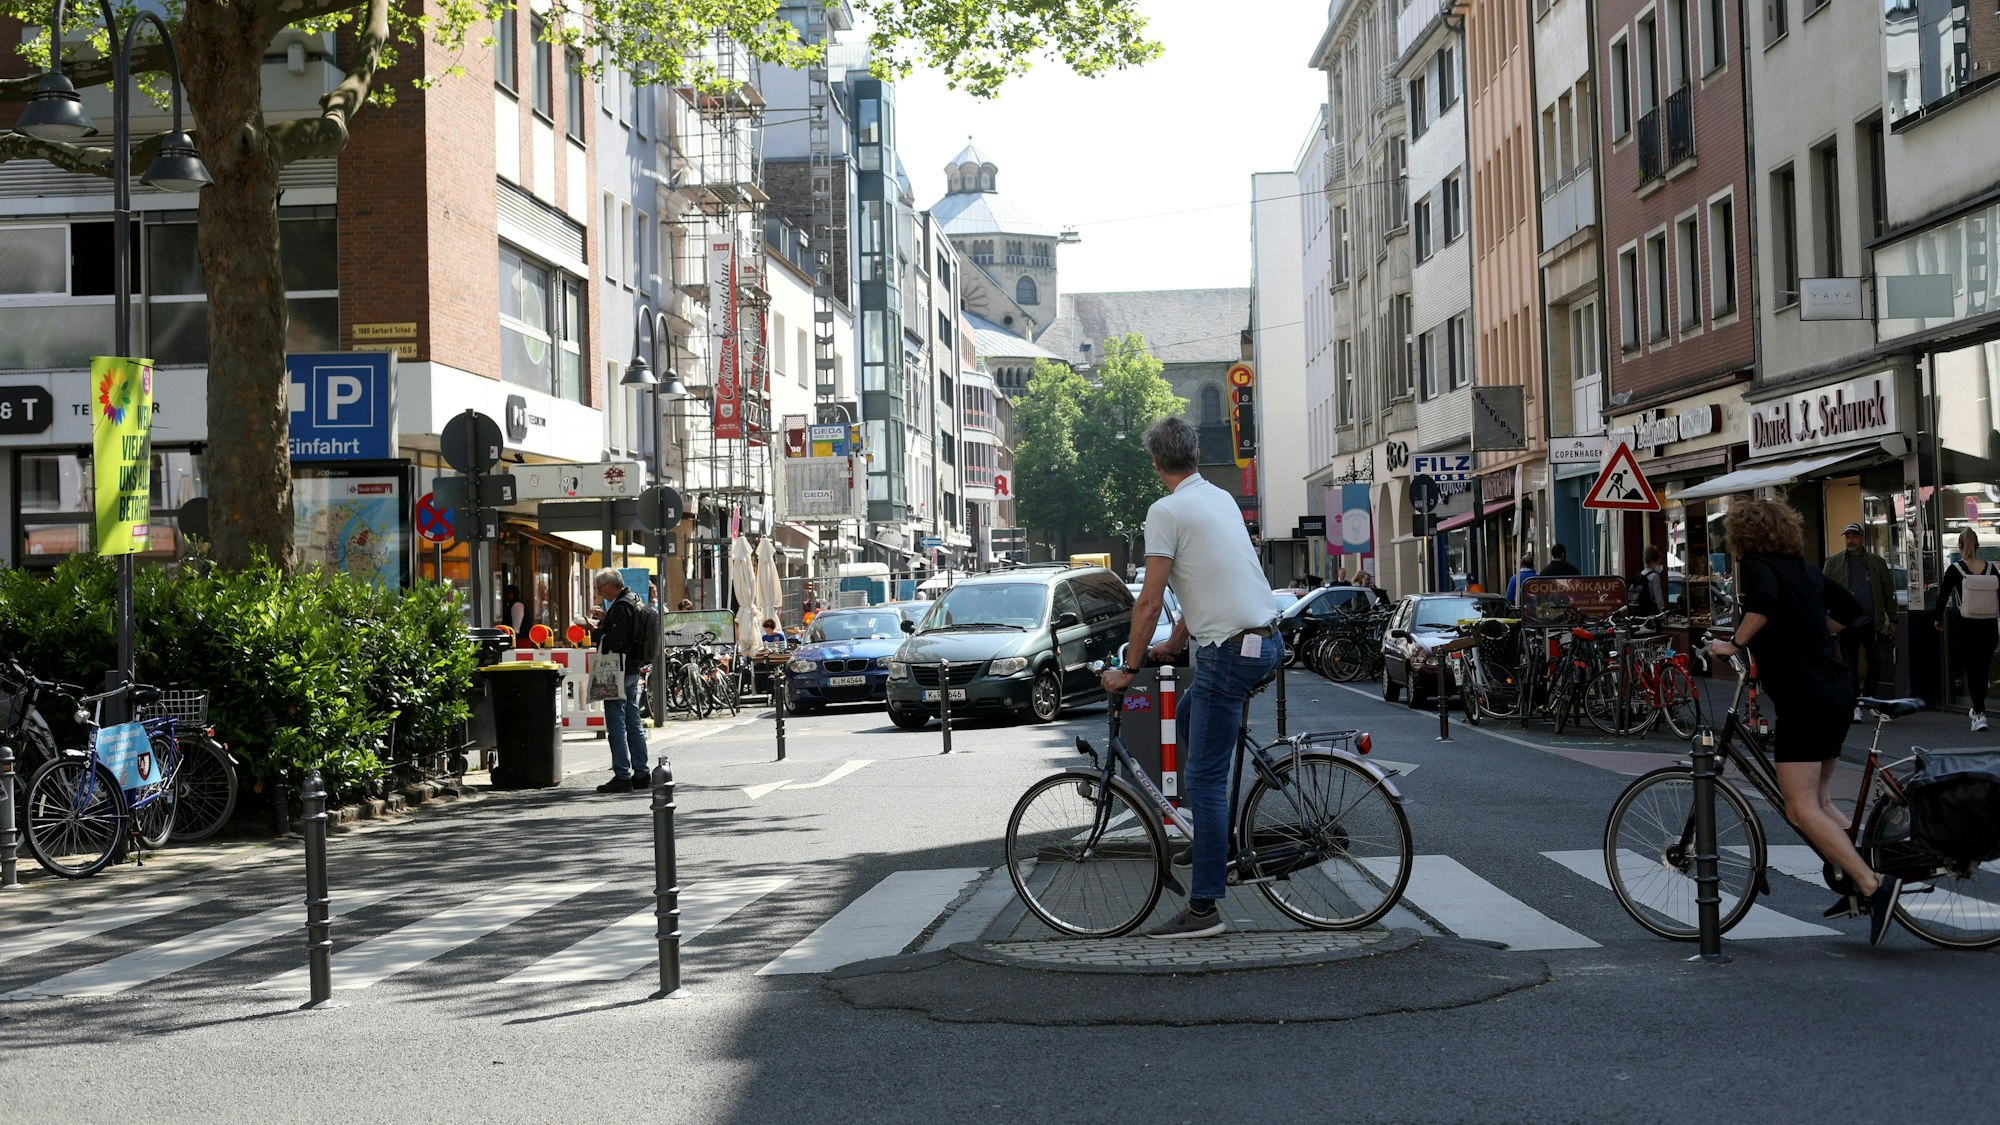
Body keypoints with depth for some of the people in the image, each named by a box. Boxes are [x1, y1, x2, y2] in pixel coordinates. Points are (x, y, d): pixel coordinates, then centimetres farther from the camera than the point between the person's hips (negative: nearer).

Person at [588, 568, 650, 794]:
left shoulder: (620, 607, -16)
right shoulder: (633, 601, 14)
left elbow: (615, 643, -24)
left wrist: (595, 632, -10)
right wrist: (605, 621, 12)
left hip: (619, 673, -10)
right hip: (633, 671, 10)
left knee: (616, 726, -7)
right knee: (633, 724, 13)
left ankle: (622, 776, -7)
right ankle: (641, 775, 16)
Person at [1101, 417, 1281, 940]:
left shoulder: (1167, 510, -9)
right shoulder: (1222, 499, 15)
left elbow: (1150, 603, -10)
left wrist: (1129, 668, 1)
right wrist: (1172, 645, 30)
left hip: (1230, 652, -9)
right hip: (1267, 642, 9)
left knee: (1205, 779, -5)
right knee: (1189, 716, 29)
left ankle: (1203, 909, -4)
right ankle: (1228, 831, 27)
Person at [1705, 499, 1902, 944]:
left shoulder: (1755, 565, -6)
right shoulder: (1804, 569, 17)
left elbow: (1765, 601, -28)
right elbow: (1850, 611, 23)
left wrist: (1735, 643, -17)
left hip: (1802, 699, -9)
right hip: (1835, 694, 9)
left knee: (1802, 810, -10)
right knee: (1818, 801, 18)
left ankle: (1873, 885, -19)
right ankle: (1861, 884, 12)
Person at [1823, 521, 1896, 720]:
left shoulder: (1876, 562, 7)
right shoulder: (1833, 562, 6)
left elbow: (1888, 592, 9)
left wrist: (1892, 620, 6)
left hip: (1871, 622, 1)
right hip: (1846, 623, -1)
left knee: (1876, 664, 1)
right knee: (1850, 666, 2)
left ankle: (1868, 696, 23)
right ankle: (1854, 705, 9)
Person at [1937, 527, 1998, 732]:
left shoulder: (1955, 570, -9)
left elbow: (1943, 595, -2)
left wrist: (1939, 619, 15)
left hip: (1965, 627, -3)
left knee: (1971, 671, 3)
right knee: (1983, 670, 16)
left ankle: (1980, 714, -6)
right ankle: (1977, 709, 29)